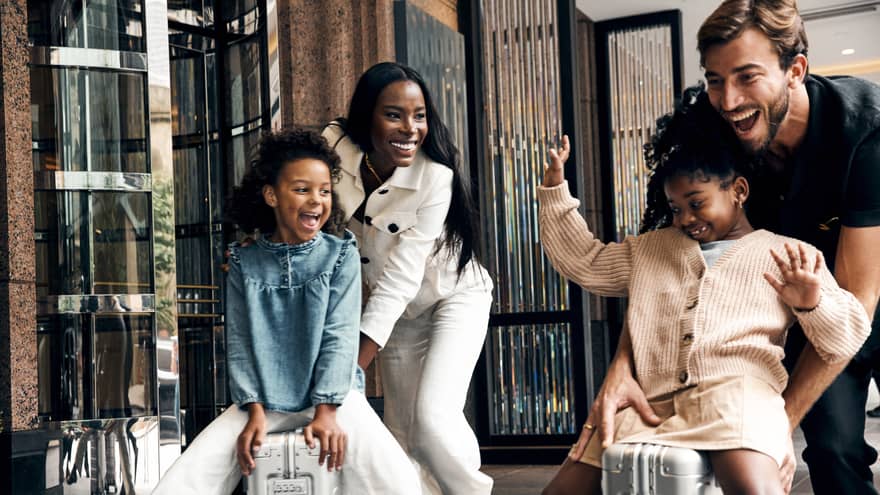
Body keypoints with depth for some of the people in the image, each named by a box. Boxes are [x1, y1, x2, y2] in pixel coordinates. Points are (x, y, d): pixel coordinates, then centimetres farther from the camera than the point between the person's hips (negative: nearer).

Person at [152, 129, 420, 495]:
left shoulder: (340, 255, -1)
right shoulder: (244, 263, 3)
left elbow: (339, 337, -7)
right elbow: (240, 343, 0)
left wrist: (327, 411, -17)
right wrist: (255, 411, -12)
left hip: (330, 396, -1)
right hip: (264, 401, 2)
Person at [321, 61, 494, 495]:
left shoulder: (436, 177, -29)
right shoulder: (335, 146, -19)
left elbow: (400, 276, -32)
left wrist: (351, 371, -34)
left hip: (455, 297, -4)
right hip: (398, 309, 4)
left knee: (433, 417, -20)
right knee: (403, 433, 7)